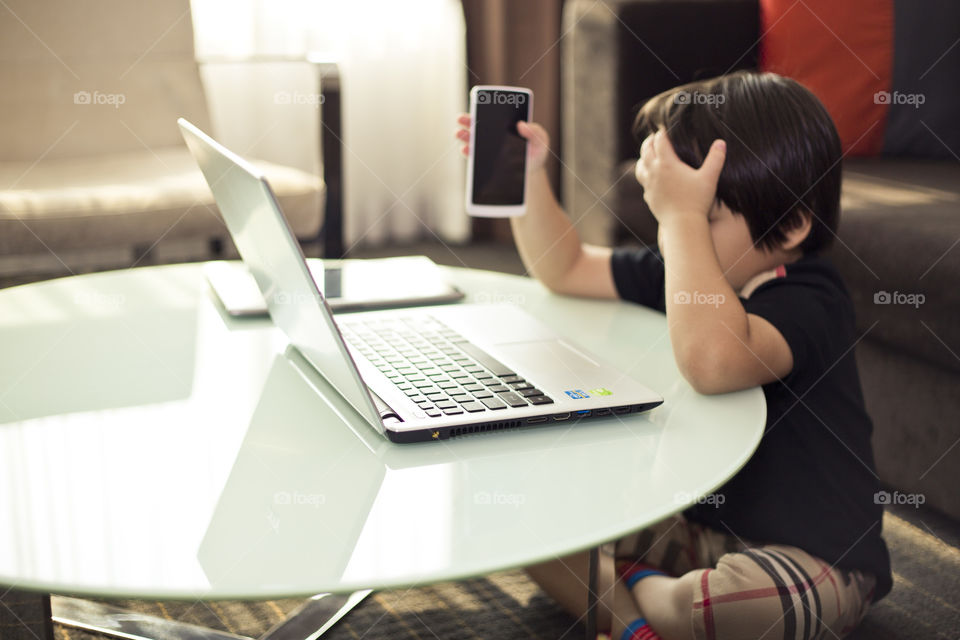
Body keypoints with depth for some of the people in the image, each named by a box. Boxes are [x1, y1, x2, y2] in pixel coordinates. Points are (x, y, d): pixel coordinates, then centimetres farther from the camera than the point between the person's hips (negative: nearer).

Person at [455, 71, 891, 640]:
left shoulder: (809, 301, -25)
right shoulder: (684, 271, 2)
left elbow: (711, 362, -48)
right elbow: (563, 268, 16)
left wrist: (683, 217, -39)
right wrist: (526, 174, 1)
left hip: (812, 559, -7)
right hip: (697, 528, 7)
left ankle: (630, 591, -8)